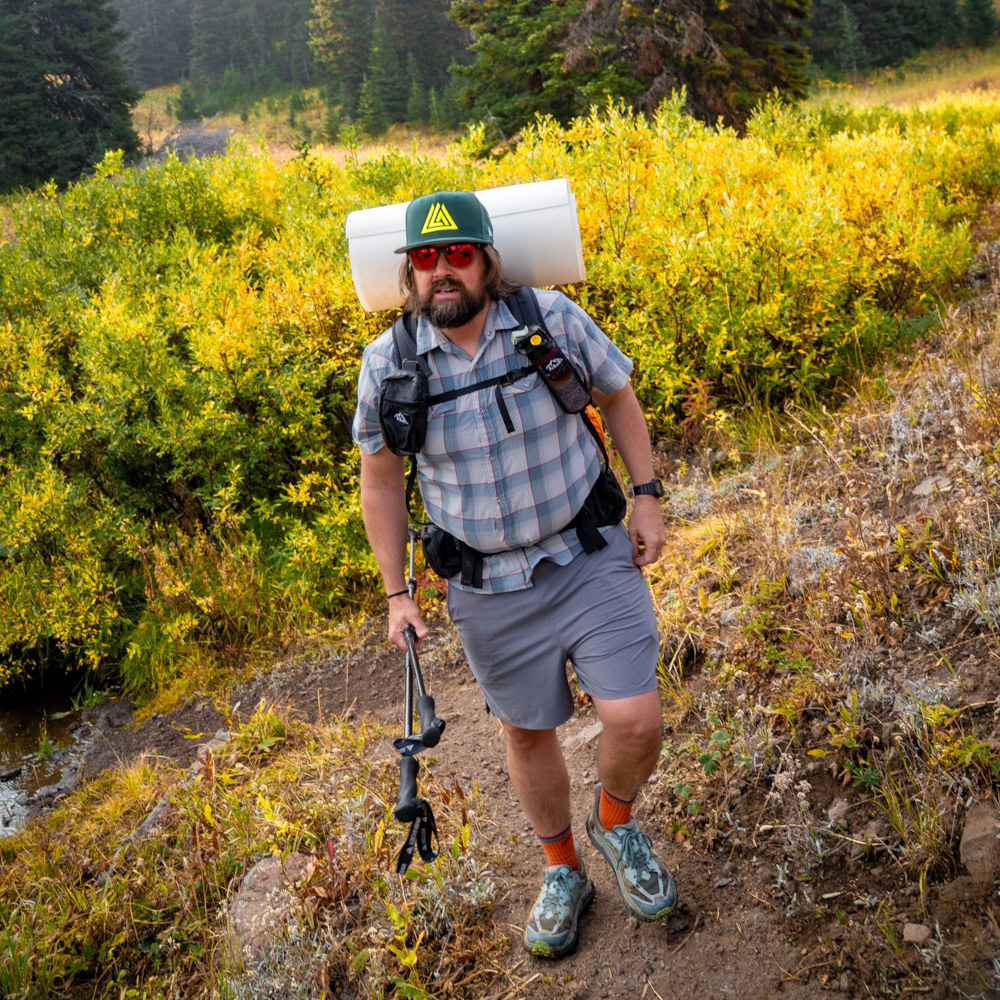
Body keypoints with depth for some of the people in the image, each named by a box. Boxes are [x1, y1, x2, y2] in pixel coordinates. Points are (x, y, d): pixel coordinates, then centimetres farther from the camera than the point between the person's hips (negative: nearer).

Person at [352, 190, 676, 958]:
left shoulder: (554, 319, -12)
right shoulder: (388, 363, -11)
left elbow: (618, 395, 5)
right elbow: (381, 479, 1)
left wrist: (648, 496, 1)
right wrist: (396, 593, 3)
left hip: (590, 556, -1)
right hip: (490, 586, 1)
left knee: (637, 721, -8)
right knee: (529, 732, 16)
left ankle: (616, 822, 28)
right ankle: (563, 873, 42)